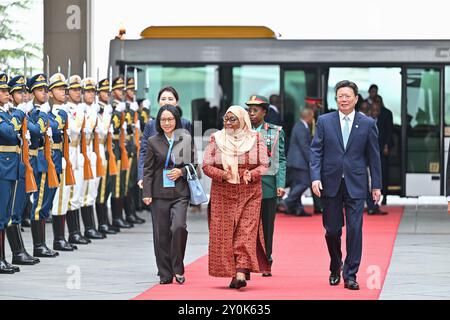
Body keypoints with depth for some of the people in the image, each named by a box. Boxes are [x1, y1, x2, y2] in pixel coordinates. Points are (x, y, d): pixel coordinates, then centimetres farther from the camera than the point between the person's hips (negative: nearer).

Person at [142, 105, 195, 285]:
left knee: (178, 227, -20)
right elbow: (148, 170, 6)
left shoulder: (186, 139, 5)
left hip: (180, 192, -1)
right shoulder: (153, 142, 6)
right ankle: (165, 274, 12)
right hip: (159, 193, 1)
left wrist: (181, 172, -8)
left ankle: (178, 269, -4)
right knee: (161, 234, 2)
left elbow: (193, 165, 12)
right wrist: (146, 193, -2)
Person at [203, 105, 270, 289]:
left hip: (249, 193, -1)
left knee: (246, 232, -12)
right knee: (224, 233, -2)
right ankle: (230, 272, 6)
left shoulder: (255, 139, 4)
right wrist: (222, 174, -17)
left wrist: (251, 174, -18)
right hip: (222, 193, 1)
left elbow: (264, 165, 2)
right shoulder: (216, 139, 6)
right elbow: (206, 166, 1)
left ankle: (241, 273, -20)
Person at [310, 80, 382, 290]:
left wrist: (376, 185, 4)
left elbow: (373, 156, 6)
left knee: (354, 230, -5)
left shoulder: (368, 124, 4)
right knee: (332, 230, 6)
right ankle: (335, 268, 29)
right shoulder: (324, 121, 5)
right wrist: (315, 178, -9)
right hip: (330, 184, 1)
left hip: (355, 184, -1)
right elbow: (316, 151, 3)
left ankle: (350, 276, 1)